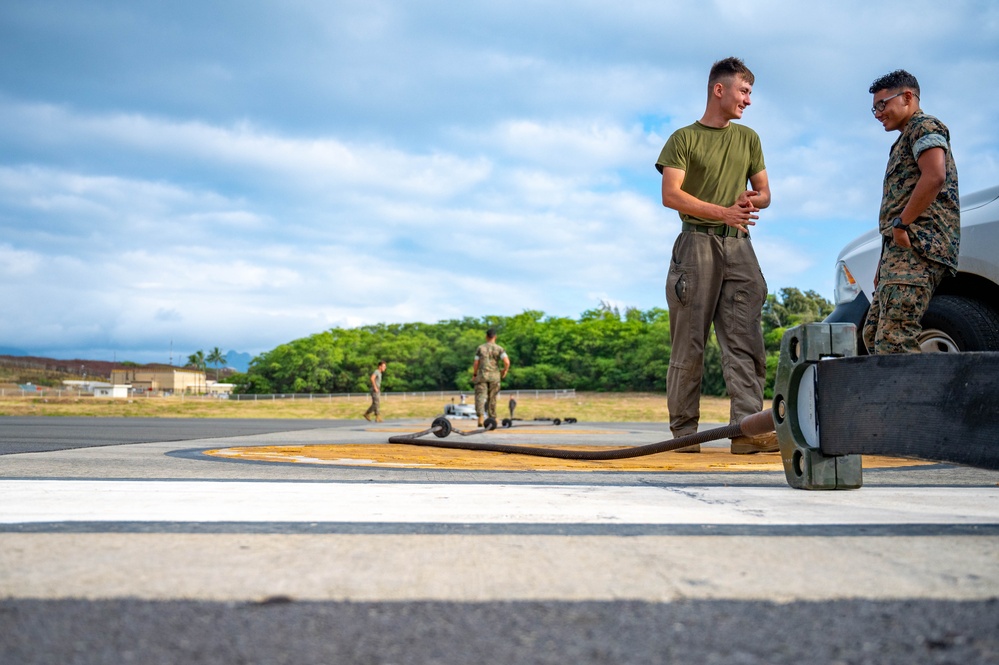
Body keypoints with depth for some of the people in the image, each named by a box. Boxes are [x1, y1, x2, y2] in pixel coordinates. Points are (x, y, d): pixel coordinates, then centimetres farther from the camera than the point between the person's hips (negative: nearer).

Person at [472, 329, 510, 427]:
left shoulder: (480, 348, 2)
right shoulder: (499, 348, 2)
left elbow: (476, 363, -2)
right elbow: (507, 361, -12)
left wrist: (474, 375, 12)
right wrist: (505, 371, 7)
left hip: (482, 375, -1)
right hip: (495, 376, 1)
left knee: (480, 397, -7)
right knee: (492, 399, 14)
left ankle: (480, 417, -27)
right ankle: (492, 419, 21)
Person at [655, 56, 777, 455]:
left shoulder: (748, 139, 21)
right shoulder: (684, 138, 5)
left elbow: (764, 191, 22)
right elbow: (671, 195, -6)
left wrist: (753, 201, -4)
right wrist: (723, 212, -16)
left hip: (738, 245, 4)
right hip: (697, 243, -4)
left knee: (744, 341, -6)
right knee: (689, 343, -4)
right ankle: (684, 430, 2)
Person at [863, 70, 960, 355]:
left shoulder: (924, 126, 1)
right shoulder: (905, 141, 31)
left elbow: (934, 177, -18)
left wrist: (901, 224, -16)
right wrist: (884, 265, 20)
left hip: (916, 247, -11)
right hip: (902, 249, 11)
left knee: (893, 342, -22)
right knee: (874, 334, 7)